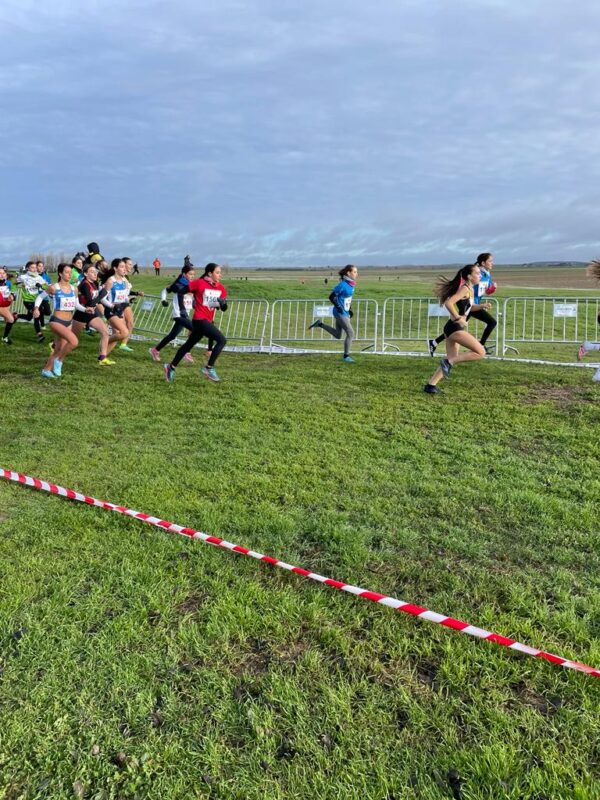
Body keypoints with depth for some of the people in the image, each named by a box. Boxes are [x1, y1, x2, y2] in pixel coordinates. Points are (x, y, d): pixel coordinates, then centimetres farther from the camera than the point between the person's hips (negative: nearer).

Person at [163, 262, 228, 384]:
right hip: (200, 320, -7)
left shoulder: (221, 288, 6)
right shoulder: (199, 283, -10)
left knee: (189, 344, 17)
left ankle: (171, 367, 31)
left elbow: (224, 308, 6)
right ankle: (209, 368, -10)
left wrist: (222, 302, -14)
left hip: (208, 321, 7)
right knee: (222, 340, -18)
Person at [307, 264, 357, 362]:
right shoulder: (342, 285, -19)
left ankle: (319, 324, 25)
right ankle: (346, 356, 5)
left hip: (345, 313, 9)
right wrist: (338, 307, -21)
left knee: (337, 335, 16)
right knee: (350, 333, -7)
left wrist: (350, 309, 11)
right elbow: (331, 297, -14)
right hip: (340, 313, -9)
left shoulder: (351, 284, 6)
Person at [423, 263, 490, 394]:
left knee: (451, 360, 13)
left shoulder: (469, 289, 17)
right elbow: (449, 303, -23)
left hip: (453, 328, 10)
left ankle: (431, 385, 14)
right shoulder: (465, 289, -12)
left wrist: (481, 306, 14)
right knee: (481, 352, -11)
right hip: (455, 328, -10)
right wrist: (458, 318, -19)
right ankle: (449, 362, -8)